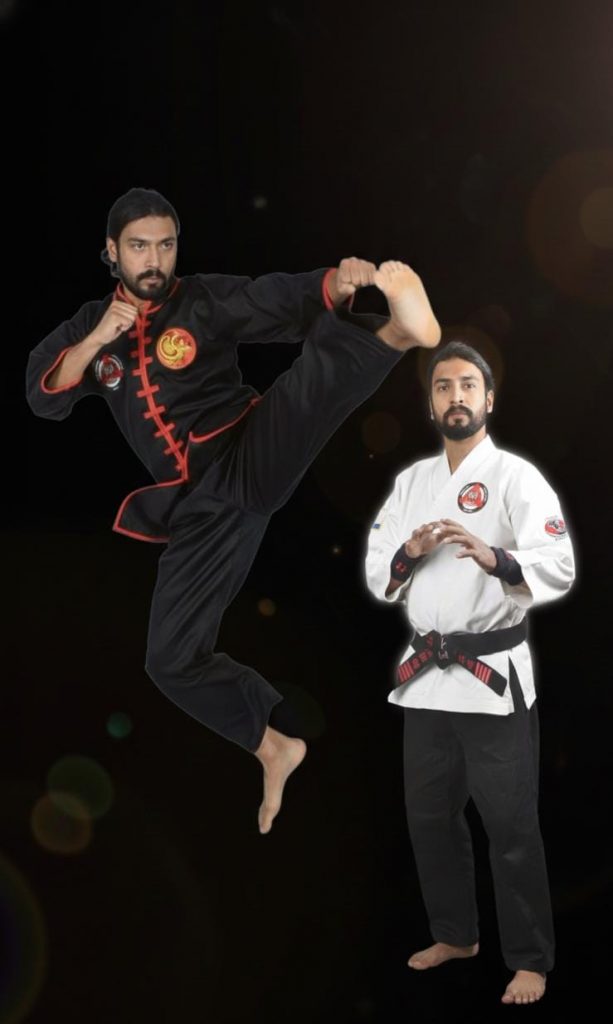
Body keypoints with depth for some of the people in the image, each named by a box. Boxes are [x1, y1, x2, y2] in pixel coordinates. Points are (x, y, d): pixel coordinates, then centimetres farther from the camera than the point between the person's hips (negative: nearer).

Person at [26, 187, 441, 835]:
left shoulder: (207, 299, 4)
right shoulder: (91, 324, 15)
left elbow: (291, 303, -10)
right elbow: (44, 397, 4)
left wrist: (338, 283, -33)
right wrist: (98, 338, -12)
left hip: (251, 458, -4)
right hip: (197, 503, 4)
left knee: (317, 367, -34)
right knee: (171, 659, 4)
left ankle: (398, 329, -64)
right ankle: (274, 744, 20)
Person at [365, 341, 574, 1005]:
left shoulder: (516, 477, -6)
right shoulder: (412, 482, 11)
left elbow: (558, 571, -15)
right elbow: (378, 577, 11)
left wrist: (493, 558, -32)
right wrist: (408, 553, -10)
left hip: (493, 674, -6)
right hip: (426, 675, 6)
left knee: (510, 827, 0)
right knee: (430, 818, 16)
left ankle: (529, 960, 14)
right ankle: (456, 934, 35)